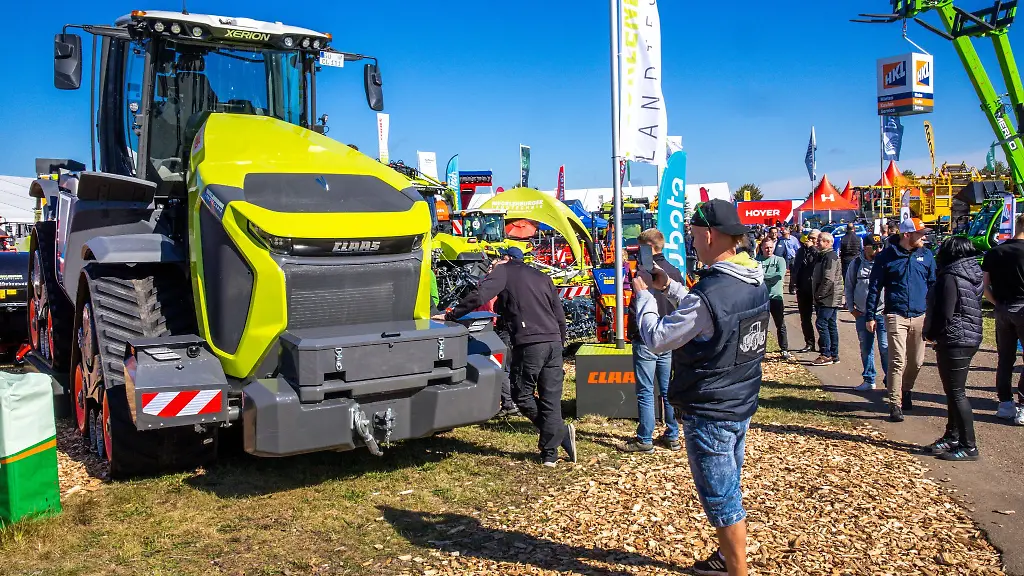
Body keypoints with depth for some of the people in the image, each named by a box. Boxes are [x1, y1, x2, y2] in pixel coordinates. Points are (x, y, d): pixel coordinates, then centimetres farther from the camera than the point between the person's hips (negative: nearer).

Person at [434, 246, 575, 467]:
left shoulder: (504, 271, 7)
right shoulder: (542, 277, 24)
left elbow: (478, 296, -8)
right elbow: (560, 316, 21)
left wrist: (450, 315, -2)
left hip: (529, 344, -6)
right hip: (554, 342, 6)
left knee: (523, 395, 8)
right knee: (551, 399, 6)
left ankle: (562, 433, 3)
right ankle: (550, 455, 3)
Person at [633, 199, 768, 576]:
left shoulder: (711, 292, -28)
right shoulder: (754, 282, 1)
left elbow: (657, 339, -18)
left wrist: (643, 295, -4)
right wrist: (669, 287, 14)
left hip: (709, 413, -9)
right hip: (741, 404, 9)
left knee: (720, 497, 5)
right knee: (728, 489, 23)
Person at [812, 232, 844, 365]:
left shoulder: (830, 257, -15)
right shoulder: (823, 256, 18)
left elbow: (829, 279, -23)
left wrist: (819, 295, -17)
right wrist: (818, 296, 17)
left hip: (829, 299, -10)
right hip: (828, 299, 10)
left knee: (821, 323, -11)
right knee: (831, 326, 12)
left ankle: (826, 355, -8)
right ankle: (834, 355, 17)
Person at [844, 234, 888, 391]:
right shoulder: (856, 264, 4)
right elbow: (849, 287, 12)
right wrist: (851, 308, 8)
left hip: (883, 313, -2)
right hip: (862, 314, 3)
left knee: (885, 347, -3)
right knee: (866, 348, 11)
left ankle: (890, 379, 9)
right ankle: (869, 380, 22)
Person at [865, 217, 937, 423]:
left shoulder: (926, 255, 8)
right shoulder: (887, 256, -2)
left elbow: (933, 285, 13)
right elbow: (874, 287, 1)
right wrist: (870, 316, -1)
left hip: (920, 317, 4)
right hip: (896, 316, -4)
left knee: (917, 362, 12)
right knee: (897, 361, -9)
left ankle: (906, 391, 36)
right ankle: (895, 404, -4)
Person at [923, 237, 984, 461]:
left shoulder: (951, 278, -18)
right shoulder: (975, 276, 11)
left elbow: (944, 314, -21)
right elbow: (974, 309, 16)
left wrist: (932, 334, -5)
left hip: (953, 342, -10)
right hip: (971, 339, 10)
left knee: (956, 393, -4)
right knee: (954, 392, 18)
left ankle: (969, 447, 0)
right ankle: (952, 437, 28)